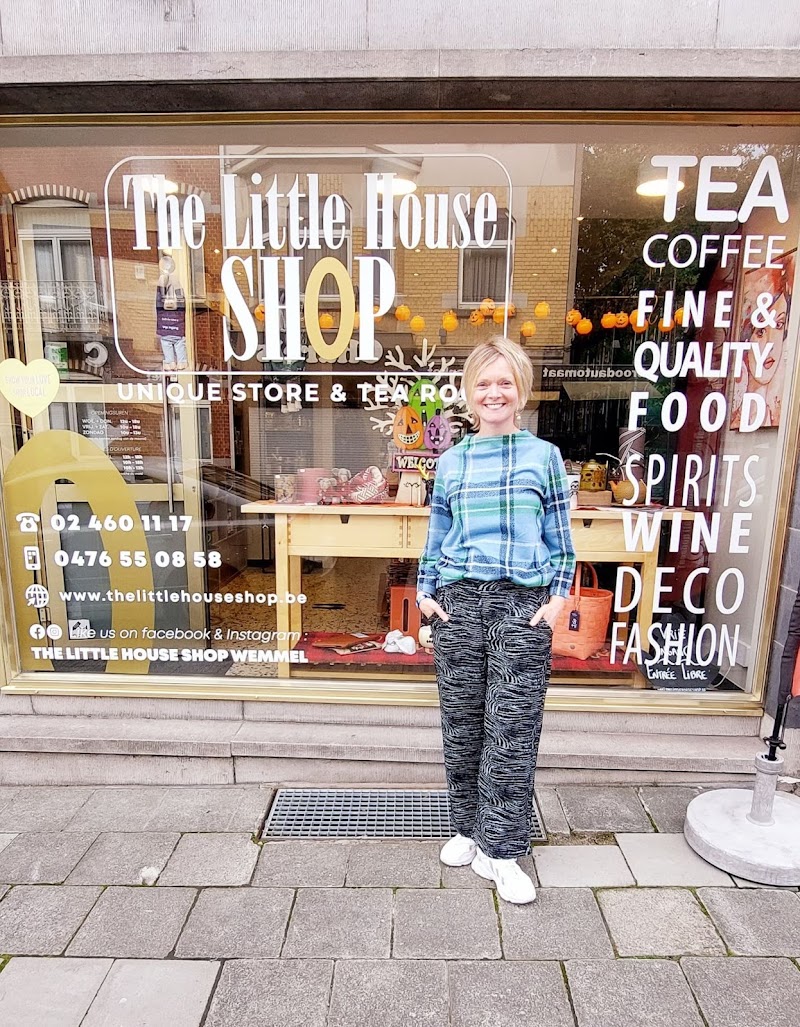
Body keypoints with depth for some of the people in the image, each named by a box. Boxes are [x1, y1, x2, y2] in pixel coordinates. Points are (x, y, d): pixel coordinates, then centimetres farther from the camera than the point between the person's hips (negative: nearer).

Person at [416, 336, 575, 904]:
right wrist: (426, 591, 5)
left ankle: (501, 852, 16)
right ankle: (470, 830, 30)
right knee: (462, 723, 11)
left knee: (512, 730, 0)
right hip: (459, 600, 3)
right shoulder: (451, 461, 10)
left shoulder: (544, 455, 5)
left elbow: (560, 536, 6)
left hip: (523, 602, -2)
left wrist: (559, 596, -3)